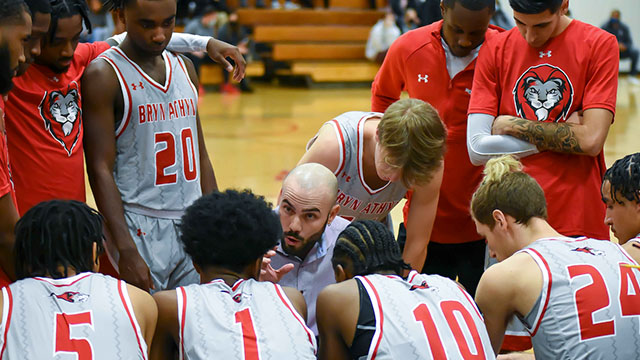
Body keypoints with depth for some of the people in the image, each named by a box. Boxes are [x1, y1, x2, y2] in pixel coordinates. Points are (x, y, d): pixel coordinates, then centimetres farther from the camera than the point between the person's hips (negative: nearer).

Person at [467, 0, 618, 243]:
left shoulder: (599, 44, -1)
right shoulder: (495, 49, 5)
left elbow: (591, 140, -12)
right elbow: (477, 149, -5)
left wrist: (510, 125, -5)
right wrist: (563, 136, -7)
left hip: (578, 223, -2)